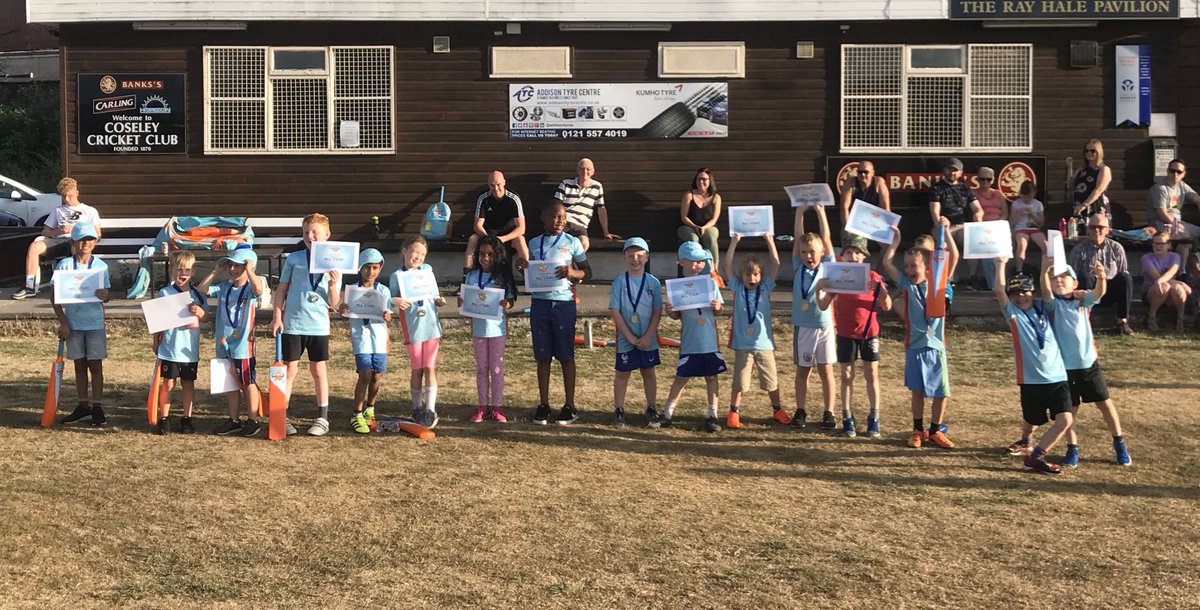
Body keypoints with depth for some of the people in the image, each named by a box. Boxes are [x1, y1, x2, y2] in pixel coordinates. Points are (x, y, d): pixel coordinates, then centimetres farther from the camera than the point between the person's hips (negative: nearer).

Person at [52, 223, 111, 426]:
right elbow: (54, 296, -2)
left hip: (95, 324, -1)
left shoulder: (101, 266, -2)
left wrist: (104, 295, -21)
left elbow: (106, 295, 4)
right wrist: (63, 322, -9)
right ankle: (83, 406, 19)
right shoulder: (64, 265, -4)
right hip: (73, 324, 1)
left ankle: (97, 407, 8)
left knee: (96, 365, 2)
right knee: (80, 365, 11)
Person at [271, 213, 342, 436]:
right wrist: (277, 317, -2)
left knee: (319, 371, 9)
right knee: (289, 370, 3)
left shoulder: (333, 264, 2)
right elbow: (281, 289, 6)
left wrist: (333, 285, -16)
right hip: (292, 324, 0)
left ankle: (322, 418, 16)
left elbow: (334, 304, 2)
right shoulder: (294, 259, 2)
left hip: (318, 326, 1)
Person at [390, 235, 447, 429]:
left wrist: (439, 301, -5)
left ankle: (430, 410, 0)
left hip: (431, 326, 2)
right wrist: (397, 301, -24)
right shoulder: (397, 275, -1)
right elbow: (392, 298, -3)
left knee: (430, 368, -2)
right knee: (417, 369, 6)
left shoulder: (427, 269, 8)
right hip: (413, 328, -2)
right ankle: (417, 408, 20)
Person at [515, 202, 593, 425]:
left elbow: (587, 271, 6)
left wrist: (573, 273, -15)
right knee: (542, 356, 6)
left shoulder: (572, 242, 1)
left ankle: (570, 406, 12)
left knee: (566, 355, 3)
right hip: (540, 303, 2)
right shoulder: (534, 243, 9)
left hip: (563, 303, -2)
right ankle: (543, 404, 14)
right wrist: (521, 266, -4)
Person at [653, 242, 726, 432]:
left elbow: (717, 311, 9)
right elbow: (677, 316, 4)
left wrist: (717, 307, -13)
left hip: (710, 341, 1)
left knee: (711, 376, 8)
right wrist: (670, 312, -17)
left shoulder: (709, 282, 3)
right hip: (690, 343, -1)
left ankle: (712, 416, 17)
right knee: (681, 377, 4)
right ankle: (667, 414, 14)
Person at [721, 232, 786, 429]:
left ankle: (777, 409, 26)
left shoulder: (765, 287, 3)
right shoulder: (737, 288, 1)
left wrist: (769, 241, -7)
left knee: (771, 380, 10)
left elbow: (775, 263, -4)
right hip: (742, 344, -1)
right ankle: (734, 412, 17)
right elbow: (728, 265, -7)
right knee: (739, 381, 5)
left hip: (764, 343, 1)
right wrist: (734, 241, -10)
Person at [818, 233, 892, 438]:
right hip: (846, 334, 1)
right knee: (847, 375, 5)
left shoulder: (872, 277, -3)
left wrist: (881, 289, -24)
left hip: (869, 332, -1)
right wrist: (818, 289, -19)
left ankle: (873, 419, 12)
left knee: (872, 375, 4)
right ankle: (847, 419, 11)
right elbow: (823, 306, 0)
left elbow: (887, 307, -5)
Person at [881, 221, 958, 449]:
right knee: (917, 391, 9)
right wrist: (895, 240, -3)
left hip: (936, 345, 0)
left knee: (942, 393, 3)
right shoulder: (906, 284, 2)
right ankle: (918, 431, 21)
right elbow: (886, 263, -6)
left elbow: (954, 256, -5)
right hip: (914, 345, 0)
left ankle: (935, 430, 18)